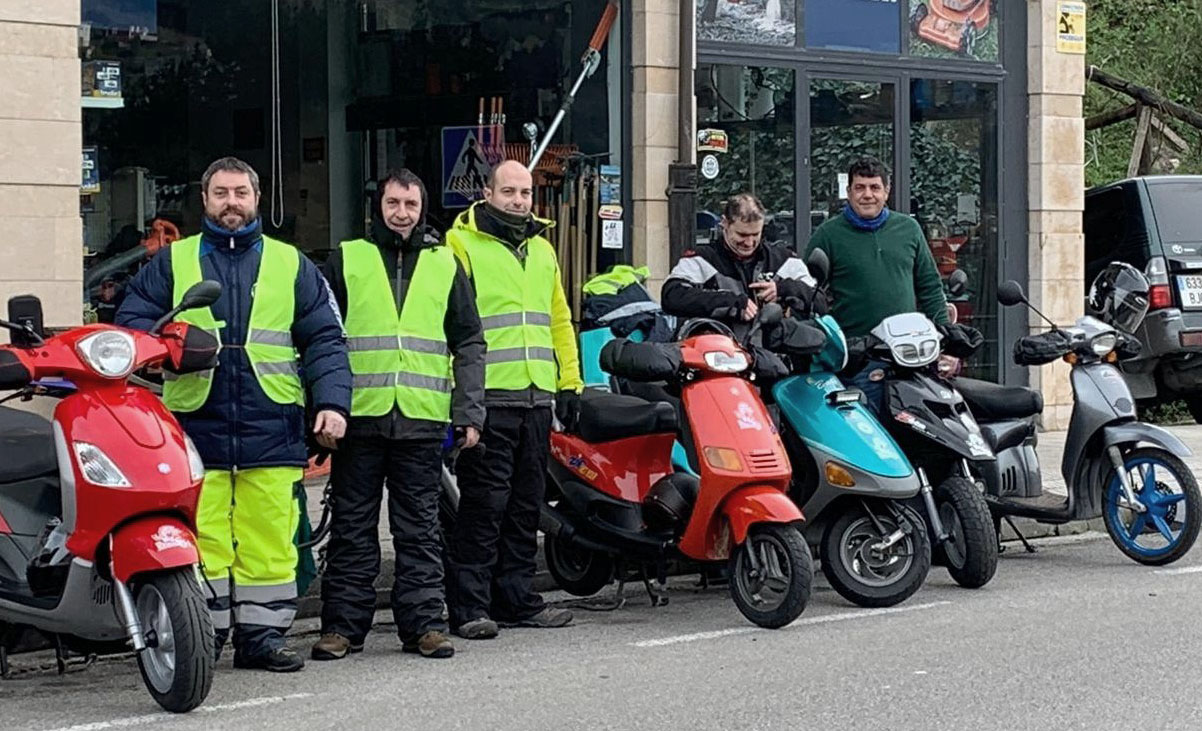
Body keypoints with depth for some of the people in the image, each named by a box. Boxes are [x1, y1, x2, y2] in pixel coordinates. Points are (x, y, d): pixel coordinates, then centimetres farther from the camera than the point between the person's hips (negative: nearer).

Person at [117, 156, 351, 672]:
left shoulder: (290, 265, 16)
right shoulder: (172, 263, 16)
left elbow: (325, 340, 12)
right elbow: (131, 321, 12)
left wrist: (332, 402, -2)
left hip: (270, 430, 1)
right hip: (196, 425, 0)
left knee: (270, 542, -1)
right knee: (200, 541, -5)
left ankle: (262, 635, 7)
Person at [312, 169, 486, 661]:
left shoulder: (445, 265, 13)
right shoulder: (346, 260, 8)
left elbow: (469, 344, 14)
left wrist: (469, 412, 4)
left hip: (423, 419, 1)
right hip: (360, 417, -1)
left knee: (420, 530, 5)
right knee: (352, 529, 3)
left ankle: (424, 621, 9)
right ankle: (342, 624, 7)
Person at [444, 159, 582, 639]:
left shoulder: (542, 248, 20)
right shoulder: (461, 243, -2)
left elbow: (559, 318, 24)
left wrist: (570, 381, 16)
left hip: (537, 397, 7)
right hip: (488, 397, -7)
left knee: (526, 506, 10)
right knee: (484, 503, -8)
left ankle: (516, 599, 18)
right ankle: (468, 607, -5)